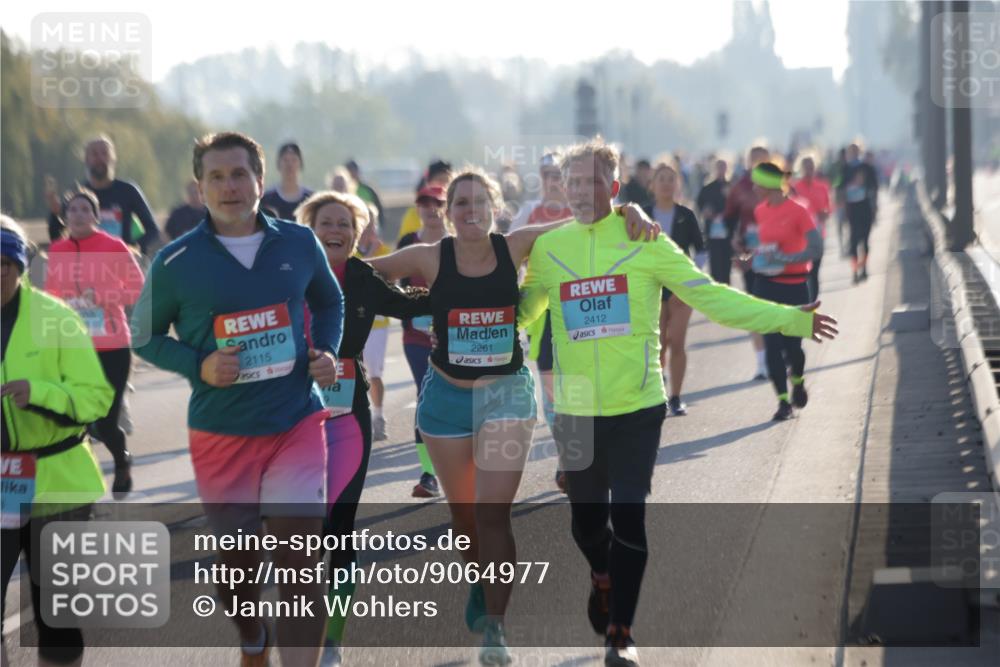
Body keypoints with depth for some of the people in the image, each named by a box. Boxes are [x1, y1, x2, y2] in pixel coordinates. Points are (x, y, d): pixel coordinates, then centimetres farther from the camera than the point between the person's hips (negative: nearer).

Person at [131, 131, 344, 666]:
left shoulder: (300, 243, -1)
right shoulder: (175, 262, -8)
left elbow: (329, 301, 18)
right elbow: (144, 336, 4)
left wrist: (327, 352, 0)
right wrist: (199, 366, -13)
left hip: (297, 425, 0)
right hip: (220, 434, 0)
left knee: (298, 562, -12)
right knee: (237, 562, 16)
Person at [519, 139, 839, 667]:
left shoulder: (643, 241, -4)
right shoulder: (548, 248, 2)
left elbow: (710, 296, -3)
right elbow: (521, 312, 18)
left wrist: (790, 319, -8)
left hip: (637, 408, -2)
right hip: (576, 411, 2)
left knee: (628, 519, -6)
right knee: (586, 520, 12)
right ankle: (603, 579, 47)